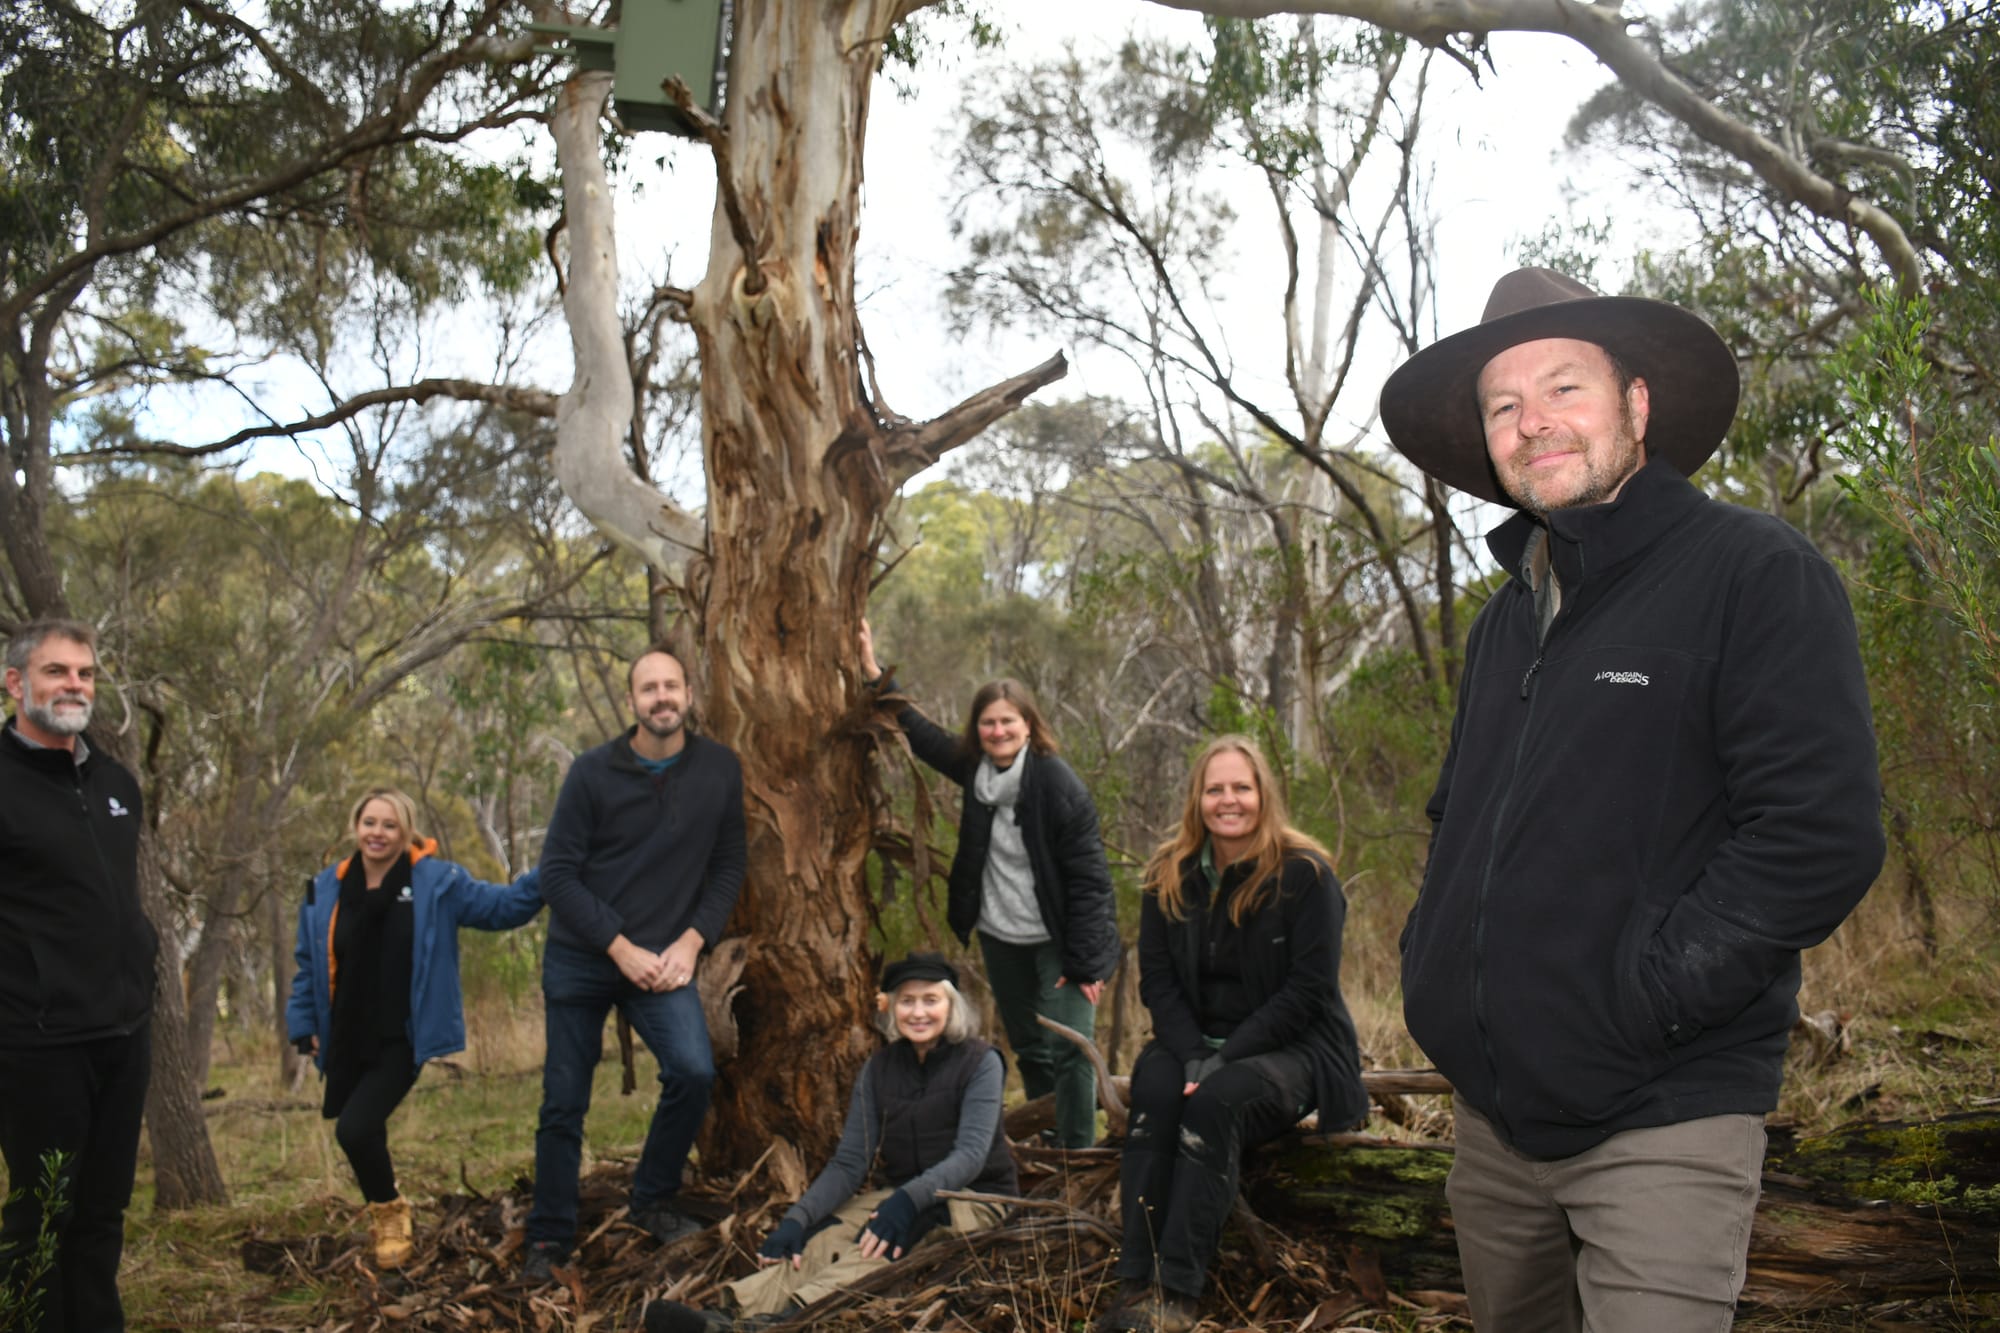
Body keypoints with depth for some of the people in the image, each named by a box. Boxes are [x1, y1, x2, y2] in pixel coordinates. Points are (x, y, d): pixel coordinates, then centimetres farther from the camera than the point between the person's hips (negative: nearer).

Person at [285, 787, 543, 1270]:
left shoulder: (437, 882, -8)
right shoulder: (326, 889, 2)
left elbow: (501, 905, -6)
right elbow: (308, 964, 11)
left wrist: (547, 875, -21)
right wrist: (304, 1026, 9)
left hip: (402, 1041, -4)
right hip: (346, 1043, 4)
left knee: (356, 1128, -17)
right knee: (363, 1131, 17)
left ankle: (389, 1211, 11)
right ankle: (383, 1206, 46)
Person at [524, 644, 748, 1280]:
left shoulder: (720, 769, -1)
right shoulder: (593, 771, -8)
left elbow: (727, 865, 4)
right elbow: (557, 873, -9)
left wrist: (691, 941, -8)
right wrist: (622, 949, -14)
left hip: (664, 958, 1)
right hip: (580, 959, -1)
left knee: (693, 1071, -19)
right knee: (564, 1101, 6)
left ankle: (653, 1201, 6)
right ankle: (550, 1236, 26)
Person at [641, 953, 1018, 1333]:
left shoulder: (980, 1062, -7)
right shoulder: (878, 1070, 5)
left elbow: (971, 1154, -19)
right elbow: (848, 1164, -2)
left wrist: (908, 1200, -36)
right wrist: (795, 1220, -19)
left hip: (973, 1197, -4)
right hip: (898, 1193, 4)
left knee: (883, 1238, -35)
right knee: (824, 1237, -27)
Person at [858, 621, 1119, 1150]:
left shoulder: (1059, 784, -19)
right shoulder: (975, 768, -1)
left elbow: (1088, 877, -18)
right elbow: (922, 734, 13)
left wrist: (1084, 961, -19)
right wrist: (875, 672, 9)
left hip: (1056, 941, -6)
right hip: (1000, 936, 7)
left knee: (1068, 1049, -8)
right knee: (1026, 1047, 17)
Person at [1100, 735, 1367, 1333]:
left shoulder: (1305, 873, -10)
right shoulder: (1169, 874, 3)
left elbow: (1308, 988, -13)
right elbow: (1156, 978, 1)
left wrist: (1227, 1058, -20)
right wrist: (1193, 1054, -15)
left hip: (1290, 1048, -3)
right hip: (1196, 1042, 3)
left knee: (1216, 1100, -33)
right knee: (1154, 1084, -29)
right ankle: (1137, 1282, -28)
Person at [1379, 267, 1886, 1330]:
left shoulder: (1757, 575, -9)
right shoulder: (1506, 619, 14)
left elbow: (1822, 833, -17)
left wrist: (1637, 995, -19)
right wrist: (1431, 961, 8)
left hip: (1661, 1122, -7)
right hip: (1495, 1117, 7)